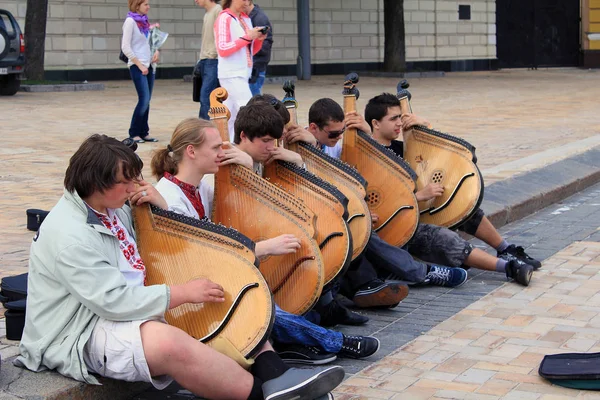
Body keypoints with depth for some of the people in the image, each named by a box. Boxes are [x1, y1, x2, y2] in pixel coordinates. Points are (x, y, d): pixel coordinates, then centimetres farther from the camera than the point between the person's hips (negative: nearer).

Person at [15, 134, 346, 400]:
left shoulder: (113, 208, 7)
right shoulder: (69, 236, -22)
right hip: (81, 336, -11)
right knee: (170, 343, -40)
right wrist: (183, 293, -23)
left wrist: (160, 206, -3)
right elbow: (113, 300, -29)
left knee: (226, 302, 5)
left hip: (131, 305, 11)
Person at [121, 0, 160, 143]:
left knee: (146, 101, 6)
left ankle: (144, 132, 11)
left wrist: (156, 51, 1)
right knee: (144, 100, -12)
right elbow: (125, 48, -14)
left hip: (149, 66, 7)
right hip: (137, 66, -7)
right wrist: (140, 65, -14)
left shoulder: (144, 21, 13)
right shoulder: (130, 21, -9)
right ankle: (134, 133, -1)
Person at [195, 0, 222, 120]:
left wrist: (213, 53, -16)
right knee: (213, 98, 9)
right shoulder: (207, 13, 18)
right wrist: (202, 57, 13)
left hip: (213, 61, -9)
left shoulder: (218, 10, -9)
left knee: (205, 97, -14)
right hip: (205, 61, 9)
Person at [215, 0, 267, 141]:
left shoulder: (246, 19, 15)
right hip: (231, 75, -8)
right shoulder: (224, 18, -8)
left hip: (243, 73, 8)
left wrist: (258, 39, -1)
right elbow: (222, 49, -15)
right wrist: (247, 37, -19)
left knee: (230, 117, 8)